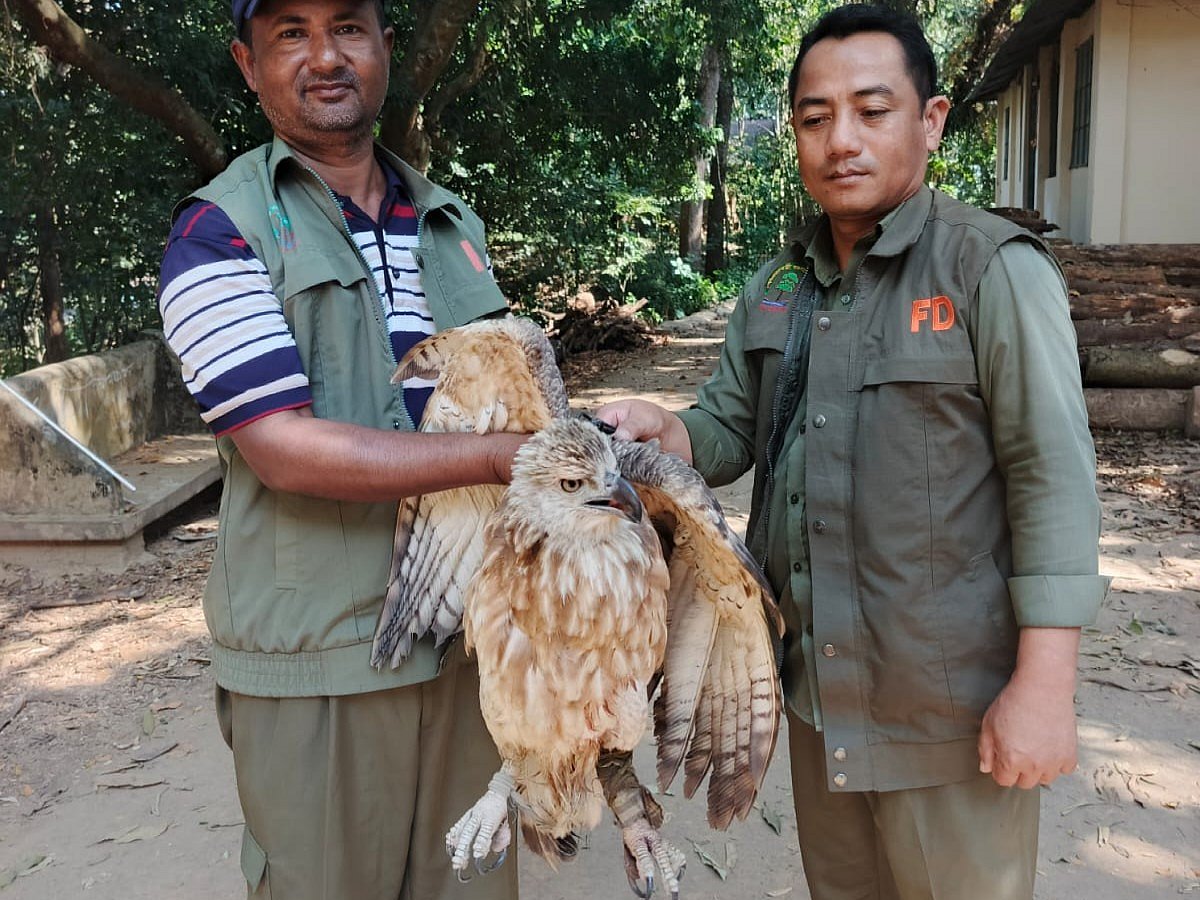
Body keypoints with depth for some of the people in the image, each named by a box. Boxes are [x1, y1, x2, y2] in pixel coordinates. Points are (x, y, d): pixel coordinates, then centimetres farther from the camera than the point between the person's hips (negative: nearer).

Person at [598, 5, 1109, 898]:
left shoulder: (994, 269, -12)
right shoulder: (776, 287, 7)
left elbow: (1053, 481, -15)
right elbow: (729, 431, 11)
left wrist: (1043, 686, -17)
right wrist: (659, 428, -12)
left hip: (947, 706, -6)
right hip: (816, 690, 6)